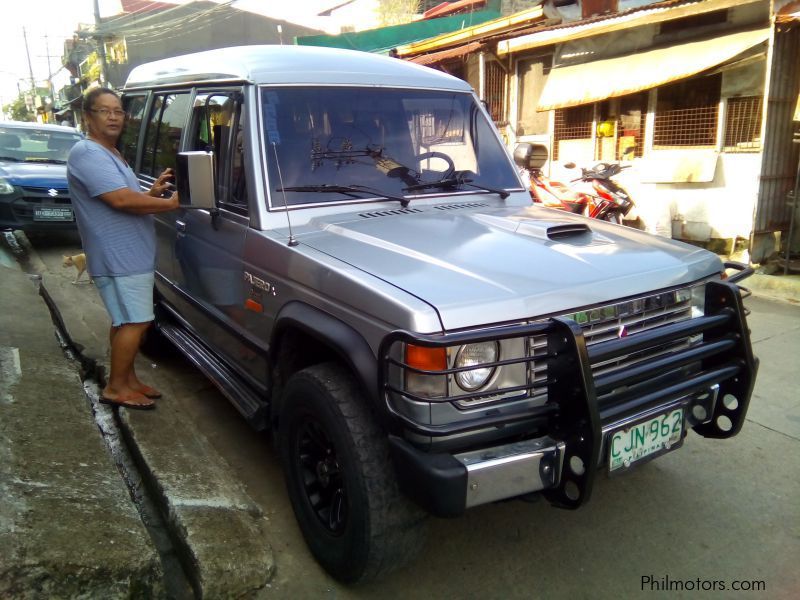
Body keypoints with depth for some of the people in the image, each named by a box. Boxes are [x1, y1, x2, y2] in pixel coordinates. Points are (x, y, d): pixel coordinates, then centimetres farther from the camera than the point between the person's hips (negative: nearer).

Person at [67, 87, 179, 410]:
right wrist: (170, 203, -17)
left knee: (125, 322, 15)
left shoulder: (110, 155, 19)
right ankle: (116, 388, 5)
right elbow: (121, 200, -25)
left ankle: (128, 380, 25)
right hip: (119, 257, -10)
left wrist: (153, 192, 5)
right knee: (135, 322, -7)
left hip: (130, 255, 10)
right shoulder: (87, 154, -15)